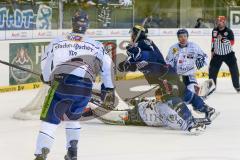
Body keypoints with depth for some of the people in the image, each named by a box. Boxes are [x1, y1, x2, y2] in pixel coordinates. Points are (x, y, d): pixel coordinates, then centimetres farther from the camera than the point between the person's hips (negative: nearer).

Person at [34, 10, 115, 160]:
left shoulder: (57, 42, 16)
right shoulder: (96, 45, 16)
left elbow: (45, 64, 22)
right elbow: (107, 65, 13)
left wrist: (48, 79, 41)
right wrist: (109, 89, 21)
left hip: (61, 83, -2)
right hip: (85, 88, 2)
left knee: (50, 119, 2)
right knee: (72, 117, 27)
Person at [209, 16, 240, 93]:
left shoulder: (229, 31, -15)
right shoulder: (214, 31, -1)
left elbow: (232, 42, -24)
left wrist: (222, 39, -34)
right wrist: (212, 50, 13)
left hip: (228, 54, -3)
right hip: (217, 54, 3)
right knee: (212, 69, 2)